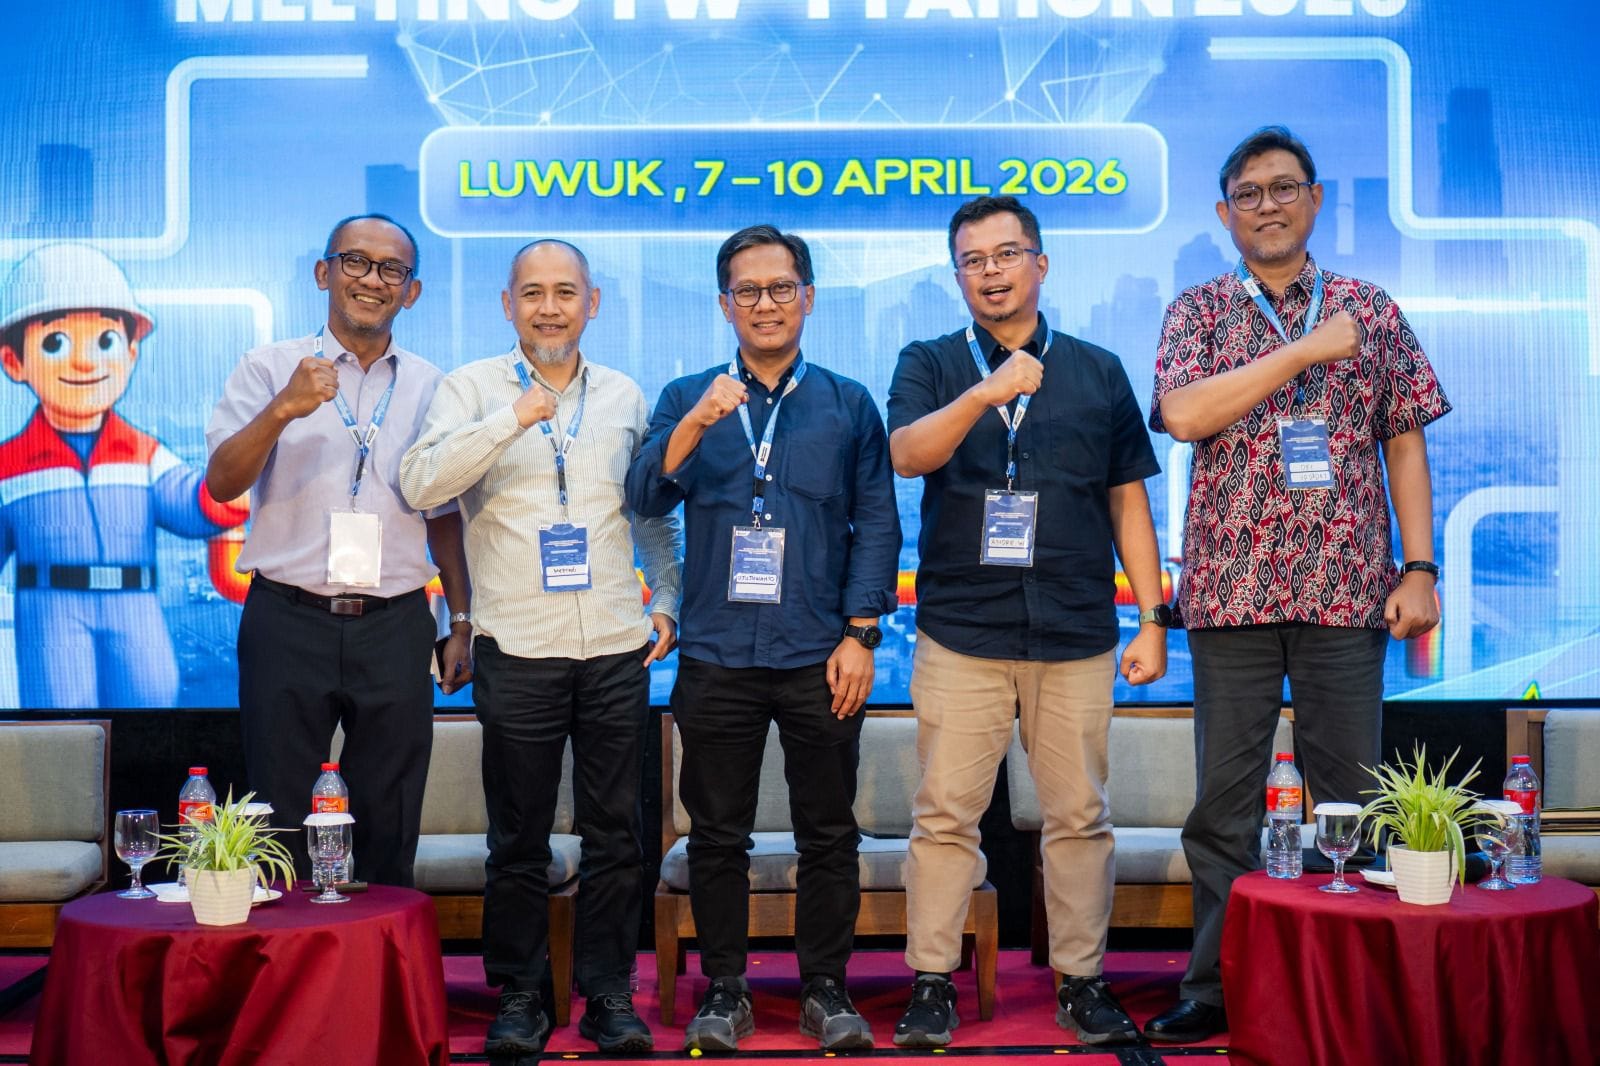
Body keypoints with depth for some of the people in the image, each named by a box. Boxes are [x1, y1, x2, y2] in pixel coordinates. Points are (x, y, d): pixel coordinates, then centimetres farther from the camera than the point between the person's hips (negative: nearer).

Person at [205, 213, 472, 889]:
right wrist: (284, 409, -23)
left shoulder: (430, 388, 11)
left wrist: (461, 622, 10)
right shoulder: (269, 370, 3)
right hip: (289, 622, -2)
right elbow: (222, 485, -8)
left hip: (396, 628, 2)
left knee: (389, 830, 9)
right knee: (280, 827, 5)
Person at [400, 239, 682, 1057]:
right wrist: (514, 417, -18)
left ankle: (609, 995, 18)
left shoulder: (625, 398, 12)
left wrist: (668, 601, 11)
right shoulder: (472, 389, 2)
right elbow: (420, 485, -13)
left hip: (617, 650, 3)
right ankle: (518, 997, 19)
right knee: (518, 840, 6)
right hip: (518, 652, -2)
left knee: (615, 834, 7)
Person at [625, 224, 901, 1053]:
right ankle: (723, 989, 18)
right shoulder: (687, 399, 8)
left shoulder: (848, 404, 8)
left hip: (820, 657, 0)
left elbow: (876, 524, 6)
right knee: (717, 833, 7)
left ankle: (826, 988, 18)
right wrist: (694, 427, -20)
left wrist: (860, 633, -3)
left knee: (828, 832, 6)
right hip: (717, 657, 0)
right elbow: (644, 498, -4)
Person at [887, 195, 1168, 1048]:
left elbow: (1128, 501, 11)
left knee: (1079, 817, 6)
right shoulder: (929, 365, 7)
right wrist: (986, 392, -27)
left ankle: (1082, 982, 18)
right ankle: (932, 984, 12)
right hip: (960, 632, -1)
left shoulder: (1098, 372, 10)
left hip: (1075, 634, 1)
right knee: (944, 817, 1)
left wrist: (1154, 618, 6)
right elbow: (908, 454, -12)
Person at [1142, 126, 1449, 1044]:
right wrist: (1305, 351, -13)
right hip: (1231, 587, 0)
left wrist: (1419, 569, -1)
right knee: (1225, 801, 5)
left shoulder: (1371, 311, 9)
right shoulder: (1200, 311, 6)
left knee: (1352, 796, 5)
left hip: (1347, 589, 1)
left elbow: (1405, 443, 8)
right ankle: (1218, 988, 15)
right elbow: (1183, 414, -11)